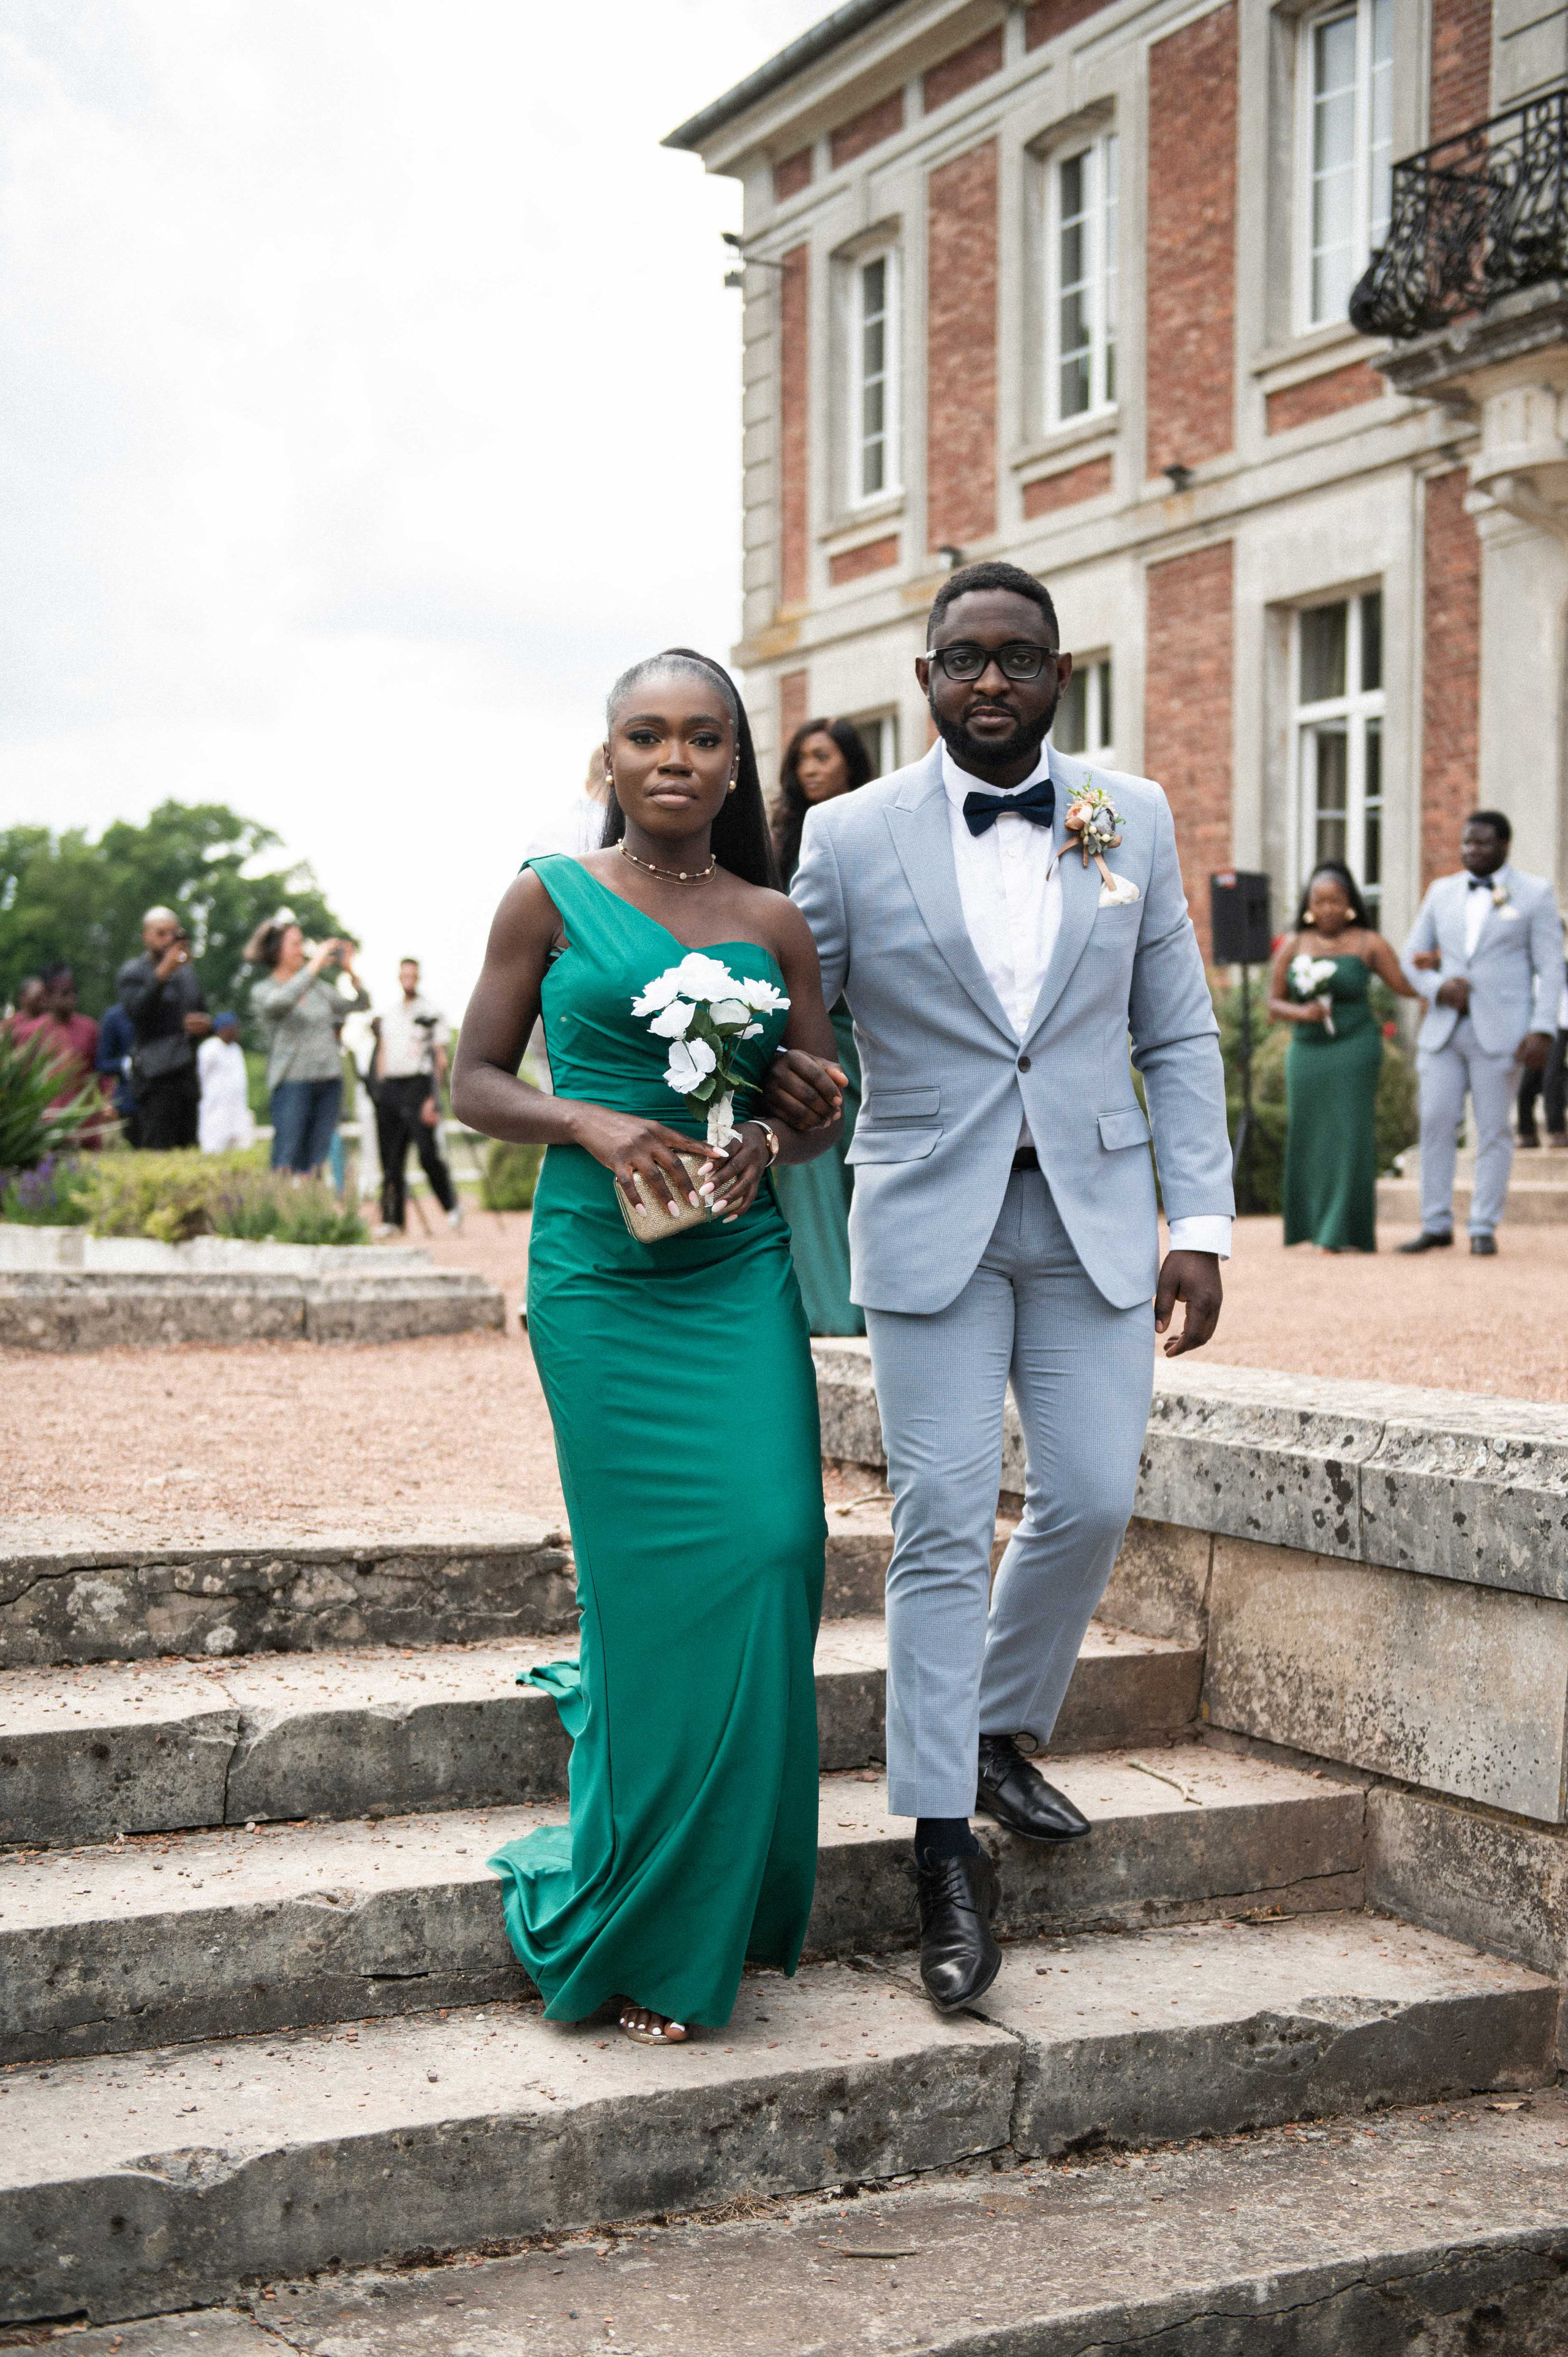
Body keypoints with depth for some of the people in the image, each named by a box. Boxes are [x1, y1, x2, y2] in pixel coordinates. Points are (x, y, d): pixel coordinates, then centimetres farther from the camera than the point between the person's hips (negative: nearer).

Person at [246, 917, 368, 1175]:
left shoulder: (318, 988, 17)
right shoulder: (263, 991, 0)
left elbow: (360, 1004, 18)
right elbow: (282, 1001, -23)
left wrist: (350, 972, 2)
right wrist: (316, 965, -18)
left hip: (330, 1081, 5)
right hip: (292, 1083, -5)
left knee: (316, 1161, 3)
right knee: (288, 1159, -12)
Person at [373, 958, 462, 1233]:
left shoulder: (431, 1012, 2)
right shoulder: (388, 1012, 18)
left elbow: (440, 1058, -2)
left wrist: (433, 1098, -11)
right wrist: (380, 1092, 12)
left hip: (419, 1085, -5)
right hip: (390, 1086, 5)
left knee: (429, 1153, -13)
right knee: (391, 1158, 3)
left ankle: (452, 1207, 1)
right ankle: (393, 1219, 7)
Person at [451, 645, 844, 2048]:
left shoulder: (773, 921, 10)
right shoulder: (552, 900, 2)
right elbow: (475, 1084, 4)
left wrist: (770, 1144, -8)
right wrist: (589, 1122, -15)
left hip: (743, 1276, 3)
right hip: (602, 1279, -3)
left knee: (770, 1556, -4)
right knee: (665, 1582, -3)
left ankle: (736, 1899, 20)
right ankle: (643, 1941, 12)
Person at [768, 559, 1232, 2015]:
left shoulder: (1132, 822, 5)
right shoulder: (850, 836, -1)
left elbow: (1176, 1037, 7)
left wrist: (1199, 1223, 0)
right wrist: (773, 1076, -18)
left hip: (1094, 1215, 3)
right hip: (931, 1224, -2)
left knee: (1090, 1503, 4)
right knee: (943, 1531, -3)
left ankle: (999, 1736, 31)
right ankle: (945, 1855, 5)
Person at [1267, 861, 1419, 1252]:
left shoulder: (1367, 944, 0)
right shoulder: (1293, 946, 6)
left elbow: (1408, 986, -3)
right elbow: (1274, 1004, 5)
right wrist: (1301, 1012, -14)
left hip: (1353, 1053, -3)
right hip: (1306, 1054, 3)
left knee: (1348, 1138, -8)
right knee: (1312, 1141, 7)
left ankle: (1345, 1233, -7)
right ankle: (1317, 1225, 20)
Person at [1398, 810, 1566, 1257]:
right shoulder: (1442, 892, 14)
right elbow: (1413, 955, 15)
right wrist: (1437, 987, -7)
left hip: (1500, 1032, -3)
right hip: (1444, 1029, 4)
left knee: (1493, 1130, -1)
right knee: (1436, 1124, -1)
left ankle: (1484, 1229, 5)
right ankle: (1436, 1225, 6)